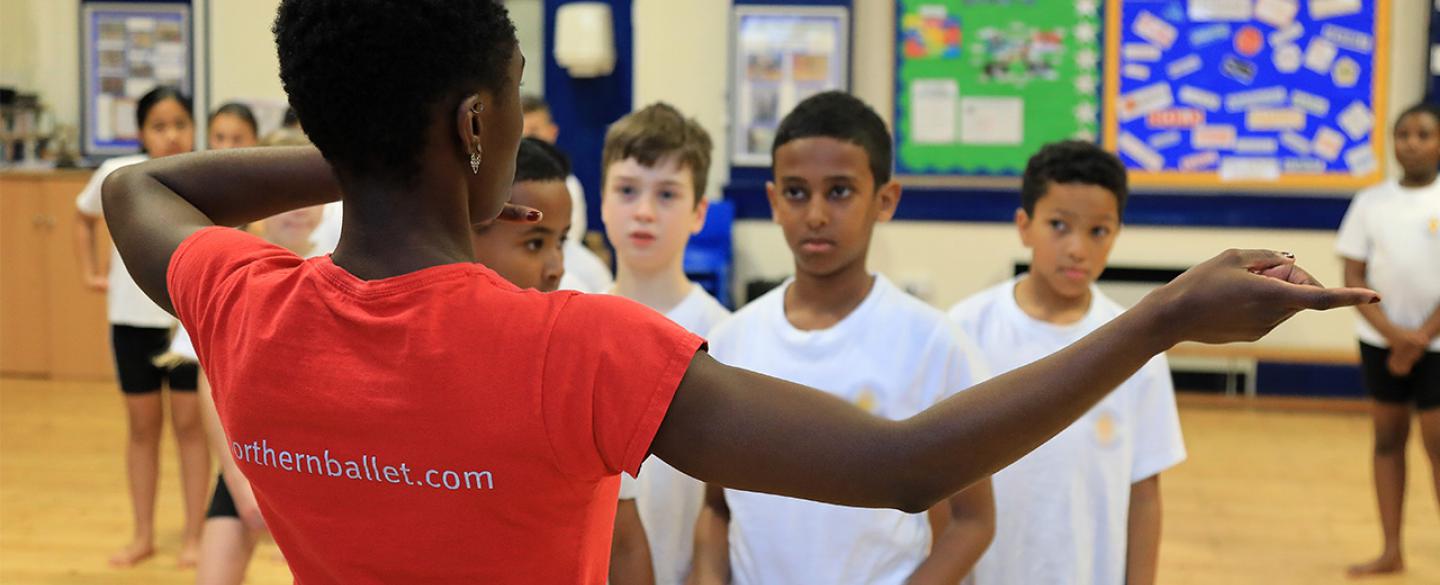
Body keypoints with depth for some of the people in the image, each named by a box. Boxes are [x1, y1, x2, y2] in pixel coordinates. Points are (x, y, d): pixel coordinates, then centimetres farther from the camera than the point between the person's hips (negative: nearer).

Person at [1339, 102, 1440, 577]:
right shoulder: (1371, 201, 4)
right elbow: (1354, 278, 1)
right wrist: (1394, 333, -10)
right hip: (1381, 339, 3)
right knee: (1387, 437, 7)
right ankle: (1391, 552, 15)